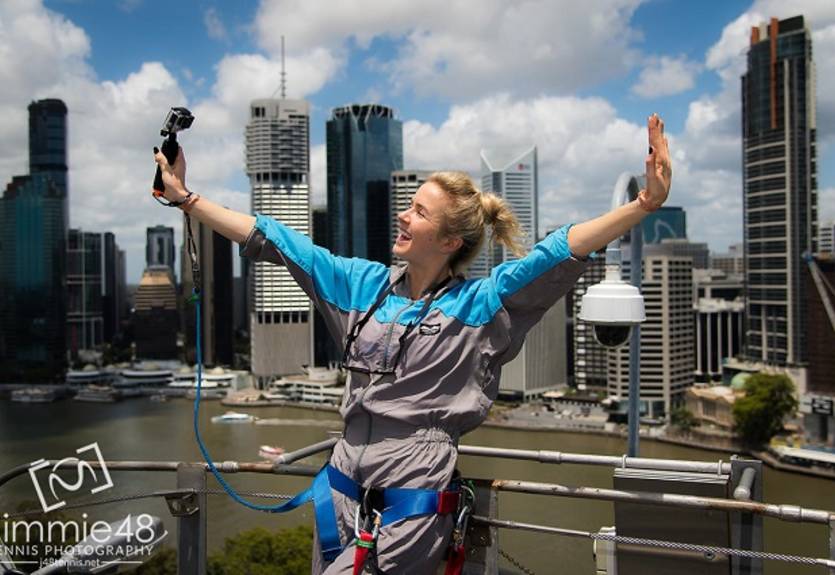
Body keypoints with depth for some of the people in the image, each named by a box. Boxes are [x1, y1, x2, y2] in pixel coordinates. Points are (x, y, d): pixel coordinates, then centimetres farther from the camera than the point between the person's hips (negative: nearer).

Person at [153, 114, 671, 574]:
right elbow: (273, 241, 9)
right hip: (345, 483, 6)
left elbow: (561, 252, -17)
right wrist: (184, 196, 11)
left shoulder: (479, 303, -6)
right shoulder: (364, 284, 6)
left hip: (415, 492, -5)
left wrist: (647, 201, -27)